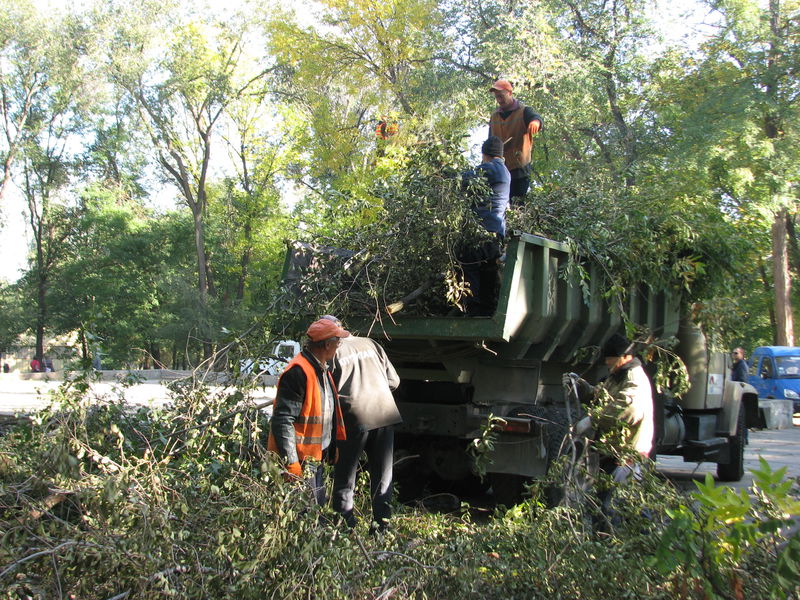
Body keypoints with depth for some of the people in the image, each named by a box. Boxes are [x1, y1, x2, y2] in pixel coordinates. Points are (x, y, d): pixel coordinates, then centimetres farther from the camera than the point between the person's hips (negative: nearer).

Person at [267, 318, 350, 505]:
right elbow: (283, 421, -25)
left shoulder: (322, 369, 12)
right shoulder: (298, 372, -21)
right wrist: (291, 464, -27)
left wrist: (331, 450, 23)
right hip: (299, 461, -10)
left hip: (316, 458, 10)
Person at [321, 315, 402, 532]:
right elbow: (394, 380, 11)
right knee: (382, 476, 16)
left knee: (345, 477, 11)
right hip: (384, 415, 4)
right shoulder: (371, 344, 10)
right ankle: (381, 525, 19)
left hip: (354, 419, -4)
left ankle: (345, 528, 12)